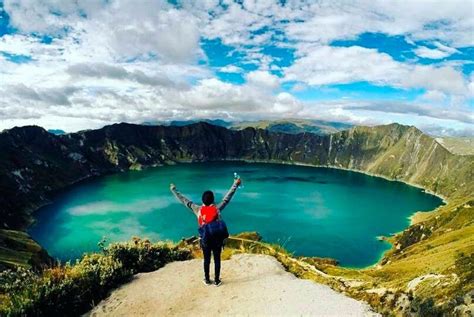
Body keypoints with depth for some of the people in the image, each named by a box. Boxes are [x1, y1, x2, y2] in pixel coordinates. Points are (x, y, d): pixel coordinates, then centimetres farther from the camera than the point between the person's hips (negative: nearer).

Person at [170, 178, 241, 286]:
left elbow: (184, 200, -7)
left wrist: (173, 189, 1)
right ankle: (217, 280, 25)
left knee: (206, 260, 18)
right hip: (217, 239, -1)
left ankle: (207, 280, 31)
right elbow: (227, 198, -13)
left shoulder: (198, 209, -13)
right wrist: (235, 184, -9)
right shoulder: (217, 208, -16)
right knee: (217, 260, 14)